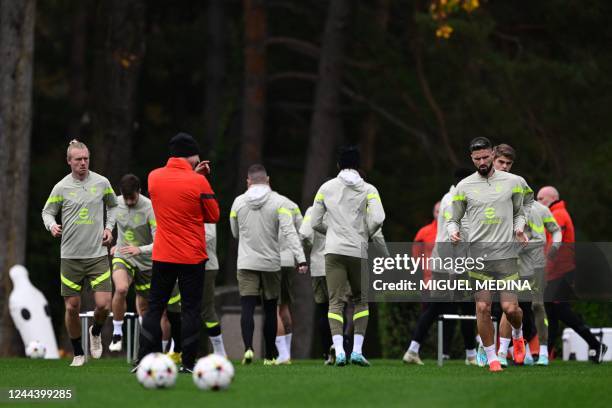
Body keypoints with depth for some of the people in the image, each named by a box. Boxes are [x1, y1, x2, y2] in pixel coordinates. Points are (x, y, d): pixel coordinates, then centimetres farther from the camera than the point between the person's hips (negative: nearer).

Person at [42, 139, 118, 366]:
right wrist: (51, 225, -11)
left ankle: (95, 332, 23)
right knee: (72, 307, 1)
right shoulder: (61, 188, -1)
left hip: (98, 255, 0)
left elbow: (113, 205, 19)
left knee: (103, 305, -10)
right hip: (70, 256, 0)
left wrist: (109, 227, 5)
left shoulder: (102, 183, 2)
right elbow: (47, 211, 10)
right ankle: (78, 353, 18)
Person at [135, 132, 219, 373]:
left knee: (155, 307, 10)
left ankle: (144, 360, 5)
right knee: (191, 309, 3)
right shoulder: (198, 182, -13)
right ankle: (188, 364, 0)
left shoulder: (154, 177, 0)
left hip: (162, 255, 4)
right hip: (192, 256, -3)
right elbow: (214, 216, -2)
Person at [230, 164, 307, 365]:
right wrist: (301, 259, -19)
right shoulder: (279, 202, -5)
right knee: (270, 309, 11)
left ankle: (248, 347, -25)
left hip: (246, 264, 0)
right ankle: (270, 356, 16)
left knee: (247, 308, -4)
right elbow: (289, 232, -15)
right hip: (271, 263, 0)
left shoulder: (238, 202, 2)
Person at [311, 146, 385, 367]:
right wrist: (366, 234, 7)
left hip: (334, 250, 0)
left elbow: (315, 223, 8)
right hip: (359, 251, 0)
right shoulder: (368, 189, 1)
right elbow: (378, 219, -13)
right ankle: (357, 350, 6)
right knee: (361, 300, 16)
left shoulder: (326, 188, 6)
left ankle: (339, 350, -20)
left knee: (335, 302, -3)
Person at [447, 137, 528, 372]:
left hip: (506, 254, 0)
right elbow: (453, 219, 13)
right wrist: (453, 232, -8)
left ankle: (518, 335, 27)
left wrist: (519, 228, -1)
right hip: (477, 255, 0)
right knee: (483, 307, -6)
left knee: (510, 307, -7)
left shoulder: (513, 182, 7)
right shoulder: (464, 187, 6)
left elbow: (519, 212, 19)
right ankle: (491, 357, 7)